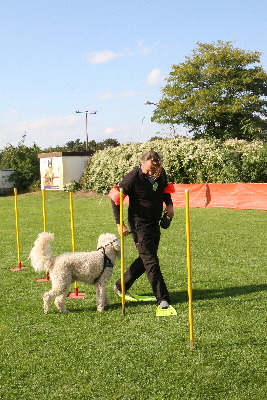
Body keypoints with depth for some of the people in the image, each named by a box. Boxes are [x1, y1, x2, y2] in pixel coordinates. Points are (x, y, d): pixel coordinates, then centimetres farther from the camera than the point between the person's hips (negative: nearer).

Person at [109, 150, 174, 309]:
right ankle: (163, 298, -1)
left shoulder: (161, 174, -1)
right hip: (140, 224, -7)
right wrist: (120, 223, -16)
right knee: (151, 262, -8)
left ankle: (121, 286, 31)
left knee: (145, 259, 16)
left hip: (155, 223, 7)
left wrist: (169, 204, 2)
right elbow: (115, 199, -12)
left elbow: (165, 189, 20)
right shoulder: (132, 178, -18)